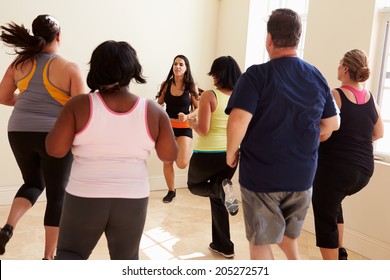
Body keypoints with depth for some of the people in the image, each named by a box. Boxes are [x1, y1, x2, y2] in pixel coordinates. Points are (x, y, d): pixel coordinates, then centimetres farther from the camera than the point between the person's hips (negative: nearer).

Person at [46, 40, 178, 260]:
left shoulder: (80, 106, -10)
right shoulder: (153, 111, -7)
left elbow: (55, 149, -8)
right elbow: (170, 155, 0)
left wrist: (63, 122, 9)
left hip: (85, 197, -1)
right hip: (132, 199, 1)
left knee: (70, 253, 21)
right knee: (126, 259, 22)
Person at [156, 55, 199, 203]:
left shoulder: (191, 87, -5)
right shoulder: (165, 85, 0)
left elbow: (198, 108, -1)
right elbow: (159, 105, 8)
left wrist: (187, 117, -18)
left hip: (184, 128, -2)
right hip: (167, 127, 2)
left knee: (182, 164, -14)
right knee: (167, 162, 7)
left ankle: (187, 153, 24)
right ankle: (171, 191, 27)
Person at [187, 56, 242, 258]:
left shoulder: (209, 96, -14)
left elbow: (203, 130, -18)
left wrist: (192, 123, 2)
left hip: (207, 154, -5)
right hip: (230, 154, 5)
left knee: (194, 185, 25)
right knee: (217, 199, 22)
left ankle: (220, 188, -9)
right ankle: (223, 245, 25)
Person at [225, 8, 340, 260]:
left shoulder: (257, 75, -14)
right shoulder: (317, 77, 3)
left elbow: (238, 121, -25)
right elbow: (332, 124, 10)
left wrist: (232, 152, -8)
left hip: (261, 175, -5)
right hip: (302, 175, 5)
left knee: (260, 242, 13)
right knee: (288, 237, 27)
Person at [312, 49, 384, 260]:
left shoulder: (335, 96, -14)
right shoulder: (370, 98, 6)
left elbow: (323, 134, -20)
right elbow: (378, 133, 18)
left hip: (335, 167, -7)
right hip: (364, 170, 7)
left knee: (325, 220, 8)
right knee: (333, 203, 32)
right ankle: (340, 251, 30)